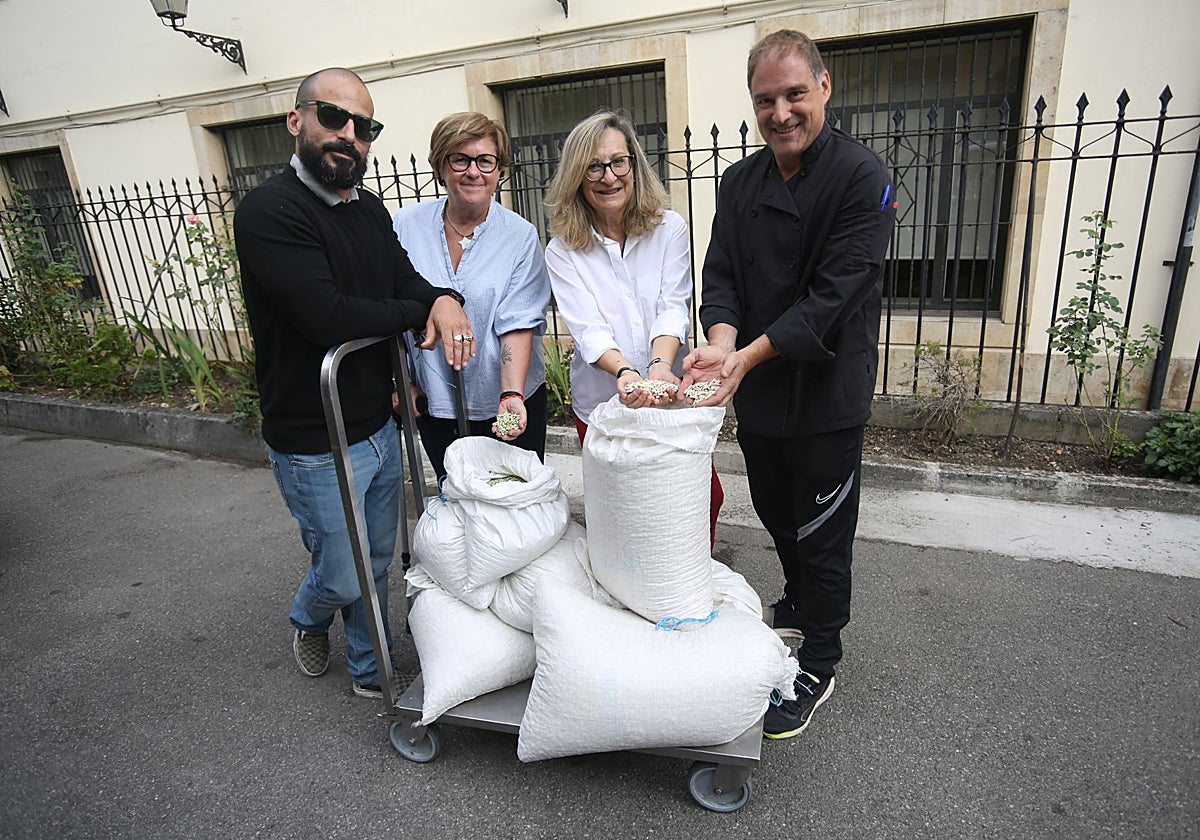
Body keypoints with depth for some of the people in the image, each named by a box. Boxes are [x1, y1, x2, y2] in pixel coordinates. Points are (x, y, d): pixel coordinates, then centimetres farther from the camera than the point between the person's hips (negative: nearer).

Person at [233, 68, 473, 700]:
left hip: (379, 427, 7)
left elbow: (406, 278, 5)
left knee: (378, 562, 20)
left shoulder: (369, 210, 7)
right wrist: (420, 311, -15)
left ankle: (371, 670, 43)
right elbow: (328, 317, -29)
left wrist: (444, 299, -20)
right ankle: (308, 619, 48)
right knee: (344, 575, 11)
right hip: (314, 444, -7)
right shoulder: (268, 212, -19)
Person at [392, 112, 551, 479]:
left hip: (510, 398, -1)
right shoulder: (406, 225, -3)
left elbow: (518, 325, -15)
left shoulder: (521, 236, -7)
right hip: (432, 402, 2)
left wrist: (512, 396, -27)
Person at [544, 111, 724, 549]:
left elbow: (673, 308, -11)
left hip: (670, 398, 1)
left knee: (704, 497, 7)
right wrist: (624, 371, -35)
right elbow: (586, 328, -15)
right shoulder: (563, 250, -5)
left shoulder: (669, 228, -1)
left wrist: (660, 365, -31)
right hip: (601, 403, -1)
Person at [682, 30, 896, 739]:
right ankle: (797, 609, 51)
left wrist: (750, 355, -29)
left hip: (827, 395, -6)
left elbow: (834, 294, -22)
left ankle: (819, 668, 28)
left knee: (822, 537, 7)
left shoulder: (861, 176, -14)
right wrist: (722, 342, -23)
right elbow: (720, 273, -3)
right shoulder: (739, 182, 5)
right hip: (757, 389, 6)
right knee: (777, 516, 24)